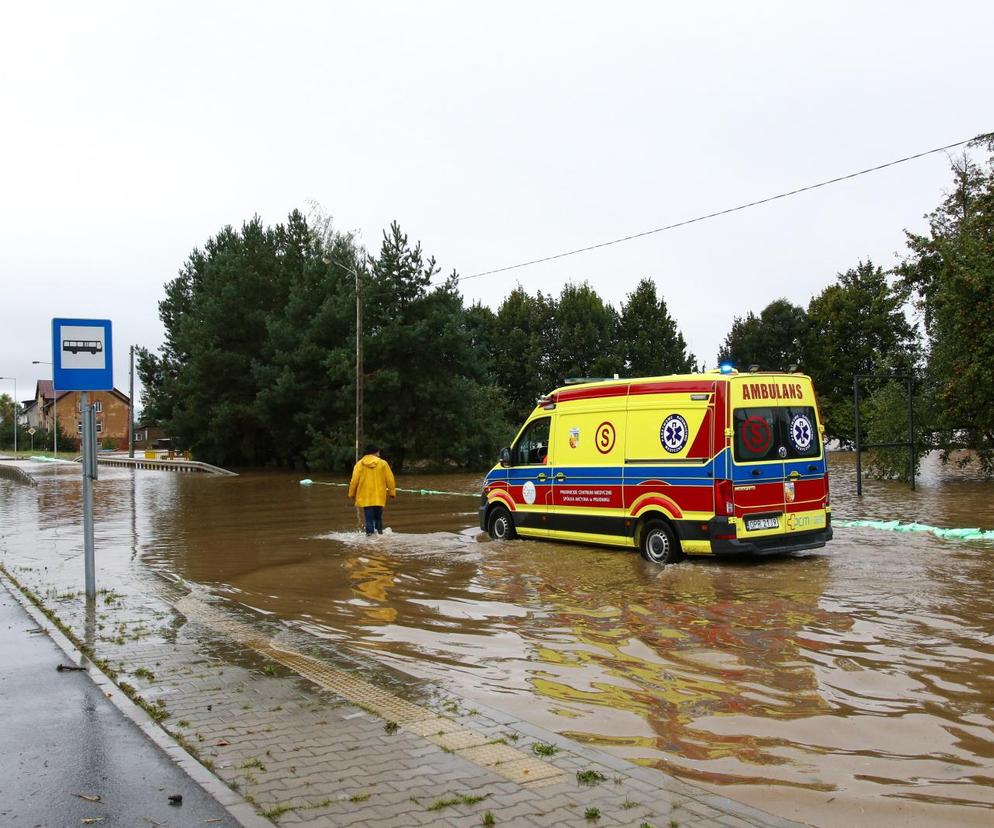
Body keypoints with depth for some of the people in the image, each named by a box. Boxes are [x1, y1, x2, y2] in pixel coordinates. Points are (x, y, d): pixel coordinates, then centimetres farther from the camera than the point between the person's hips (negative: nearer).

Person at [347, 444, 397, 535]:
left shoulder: (360, 464, -1)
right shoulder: (383, 463, -1)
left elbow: (354, 481, -2)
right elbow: (390, 479, -1)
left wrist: (351, 494, 9)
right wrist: (392, 492, 8)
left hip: (365, 497, 0)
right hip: (379, 497, 1)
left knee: (369, 518, 0)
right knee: (378, 517, 15)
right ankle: (379, 532, 18)